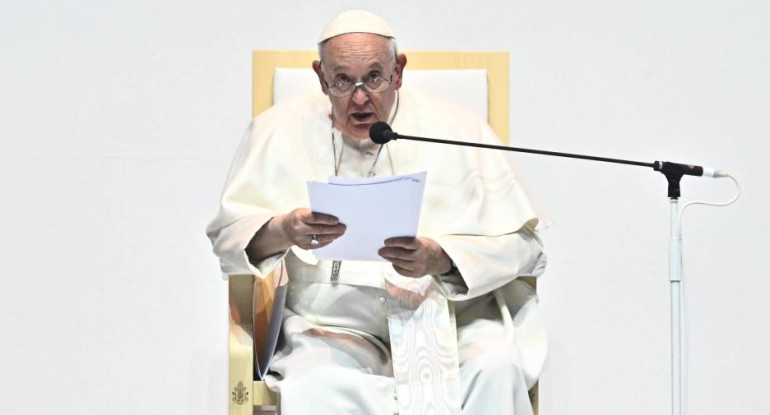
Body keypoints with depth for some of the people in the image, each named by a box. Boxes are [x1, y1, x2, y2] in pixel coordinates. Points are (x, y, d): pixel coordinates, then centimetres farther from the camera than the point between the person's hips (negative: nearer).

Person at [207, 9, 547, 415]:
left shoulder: (457, 129, 4)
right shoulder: (280, 130, 6)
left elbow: (520, 244, -1)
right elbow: (225, 237, 5)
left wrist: (440, 258, -20)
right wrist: (281, 232, -18)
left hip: (450, 313, 0)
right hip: (332, 324, 0)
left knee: (496, 369, -31)